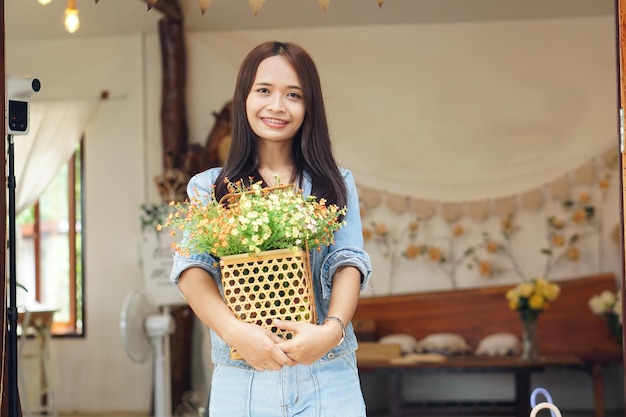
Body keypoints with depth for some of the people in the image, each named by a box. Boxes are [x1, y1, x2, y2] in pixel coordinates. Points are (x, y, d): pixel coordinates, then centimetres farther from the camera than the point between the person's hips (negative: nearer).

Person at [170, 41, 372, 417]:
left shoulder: (337, 186, 10)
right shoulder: (208, 188, 8)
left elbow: (348, 262, -1)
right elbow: (192, 269, -3)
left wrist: (332, 328, -20)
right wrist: (234, 330, -21)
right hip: (240, 381, 0)